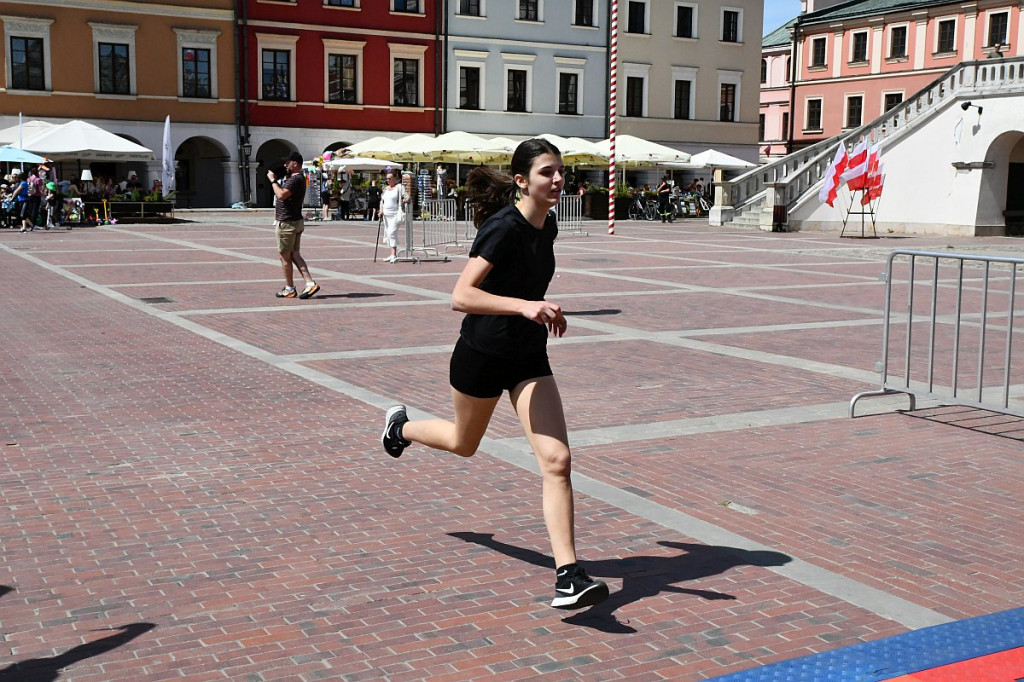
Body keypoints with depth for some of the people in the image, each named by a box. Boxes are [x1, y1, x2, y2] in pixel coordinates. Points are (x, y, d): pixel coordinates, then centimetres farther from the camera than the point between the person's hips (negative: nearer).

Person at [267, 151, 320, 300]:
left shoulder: (295, 179, -18)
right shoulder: (299, 178, 16)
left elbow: (281, 195, -29)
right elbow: (283, 194, 19)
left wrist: (273, 180, -17)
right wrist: (276, 180, 8)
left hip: (287, 223, -10)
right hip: (296, 222, 10)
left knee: (284, 256, 1)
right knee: (294, 254, 10)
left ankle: (289, 289, 9)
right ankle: (310, 283, -1)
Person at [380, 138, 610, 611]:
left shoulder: (547, 226, 1)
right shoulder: (503, 227, -22)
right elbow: (461, 296, -33)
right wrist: (523, 306, -42)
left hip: (530, 357, 5)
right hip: (482, 354, -5)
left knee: (557, 460, -10)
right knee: (463, 444, 21)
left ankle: (568, 576, -10)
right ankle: (401, 427, 55)